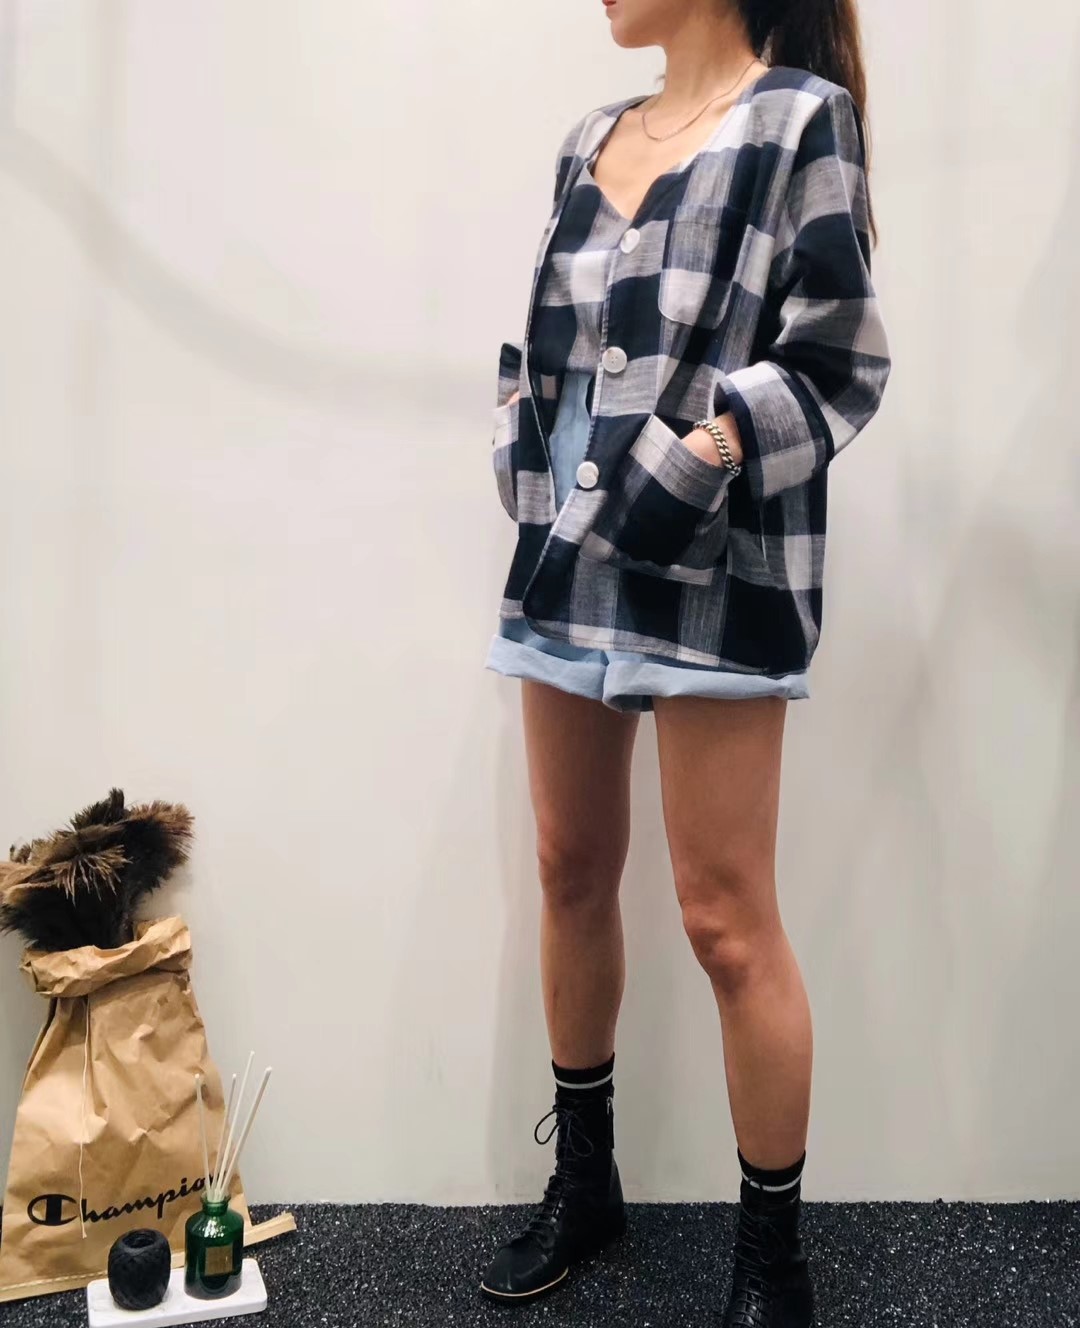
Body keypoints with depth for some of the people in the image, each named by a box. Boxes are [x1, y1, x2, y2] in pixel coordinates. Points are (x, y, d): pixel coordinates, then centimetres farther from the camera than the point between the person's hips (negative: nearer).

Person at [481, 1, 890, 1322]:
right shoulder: (593, 139, 16)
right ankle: (582, 1179, 31)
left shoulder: (801, 120, -2)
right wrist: (523, 455, 5)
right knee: (571, 872, 13)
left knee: (725, 918, -3)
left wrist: (693, 464, -18)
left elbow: (836, 361, -8)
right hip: (568, 558, 7)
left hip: (717, 569, -6)